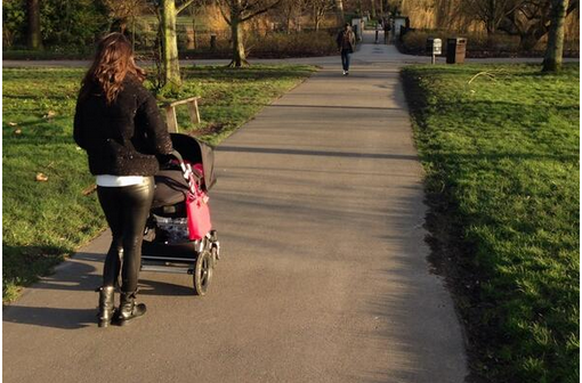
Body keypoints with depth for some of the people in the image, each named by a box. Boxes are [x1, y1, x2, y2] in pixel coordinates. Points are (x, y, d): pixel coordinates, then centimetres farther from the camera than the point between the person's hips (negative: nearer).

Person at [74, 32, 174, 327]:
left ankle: (105, 302, 10)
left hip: (103, 181, 4)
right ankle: (126, 307, 21)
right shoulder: (138, 95, -14)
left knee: (118, 239, 20)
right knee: (133, 242, 10)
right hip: (136, 180, -4)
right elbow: (161, 142, -15)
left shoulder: (87, 95, 1)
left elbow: (80, 137, 11)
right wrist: (166, 149, 6)